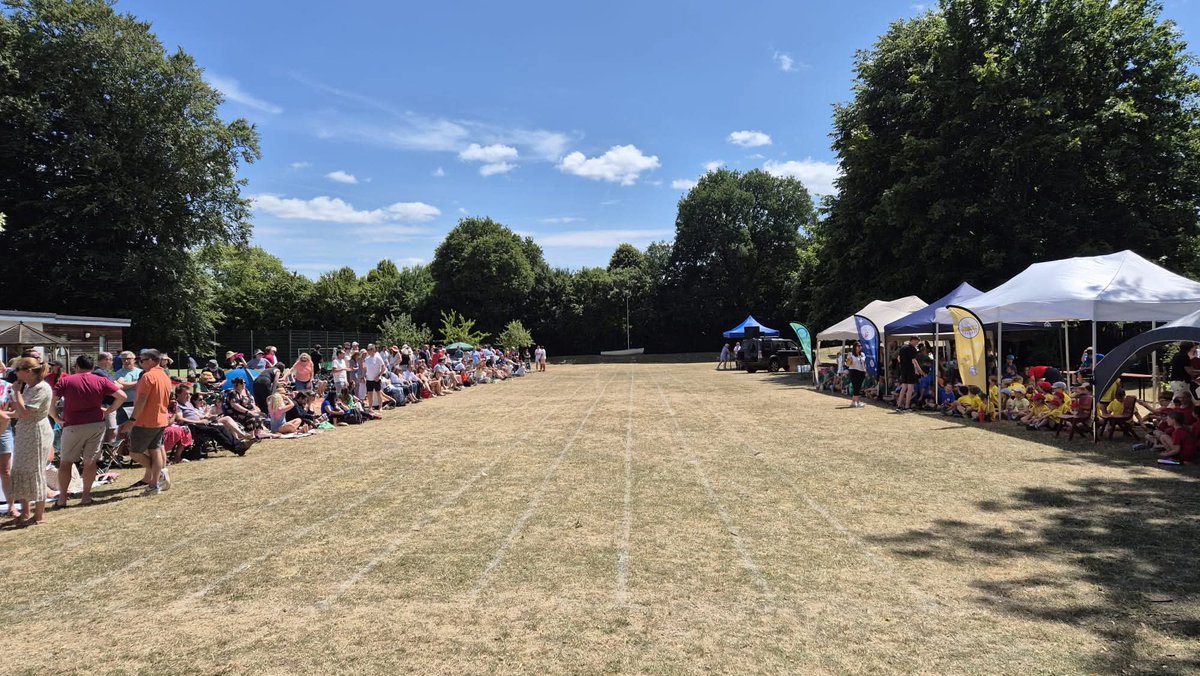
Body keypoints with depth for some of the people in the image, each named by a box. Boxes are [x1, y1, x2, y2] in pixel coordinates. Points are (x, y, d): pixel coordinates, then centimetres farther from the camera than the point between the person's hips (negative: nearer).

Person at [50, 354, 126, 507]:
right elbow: (122, 396, -4)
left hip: (73, 426, -1)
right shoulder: (101, 381, 1)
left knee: (65, 461, 11)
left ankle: (62, 497, 13)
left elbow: (52, 402, -7)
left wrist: (57, 419, 6)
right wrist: (108, 411, 5)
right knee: (90, 461, 8)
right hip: (96, 425, 1)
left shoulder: (65, 381, -1)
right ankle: (86, 495, 13)